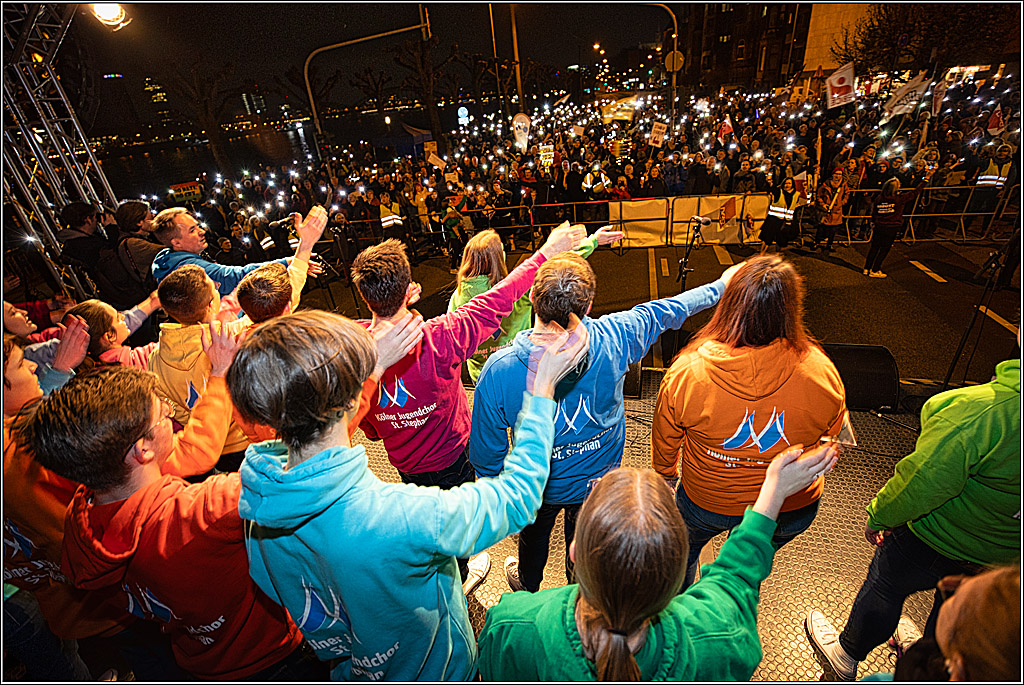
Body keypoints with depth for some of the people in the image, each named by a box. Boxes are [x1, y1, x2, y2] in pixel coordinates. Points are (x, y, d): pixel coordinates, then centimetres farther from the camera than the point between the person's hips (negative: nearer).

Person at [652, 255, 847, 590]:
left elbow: (665, 440, -10)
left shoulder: (686, 373, -29)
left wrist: (666, 474, 11)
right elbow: (832, 441, -4)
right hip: (793, 511, 2)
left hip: (706, 503, -1)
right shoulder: (821, 372, -25)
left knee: (683, 550, 32)